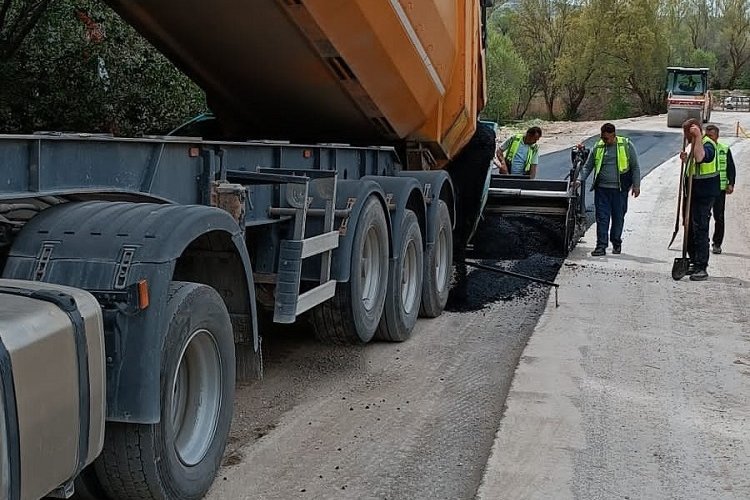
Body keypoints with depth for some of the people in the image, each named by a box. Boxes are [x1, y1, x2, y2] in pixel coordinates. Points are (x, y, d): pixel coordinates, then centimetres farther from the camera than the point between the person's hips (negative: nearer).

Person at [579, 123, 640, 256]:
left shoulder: (627, 145, 1)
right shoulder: (598, 147, 7)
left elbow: (635, 167, 6)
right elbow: (588, 166, 13)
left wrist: (636, 185, 1)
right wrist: (581, 180, 0)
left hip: (620, 189, -1)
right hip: (601, 189, 1)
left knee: (618, 217, 8)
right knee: (602, 217, -3)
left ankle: (616, 243, 25)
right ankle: (601, 245, -2)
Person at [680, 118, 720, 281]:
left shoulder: (708, 144, -15)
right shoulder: (695, 144, 16)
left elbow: (700, 158, -38)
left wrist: (698, 136, -35)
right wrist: (686, 159, 9)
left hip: (705, 194, -10)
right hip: (693, 193, 10)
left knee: (700, 229, -11)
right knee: (690, 228, 13)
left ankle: (702, 268, -9)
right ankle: (695, 263, 23)